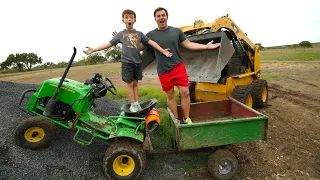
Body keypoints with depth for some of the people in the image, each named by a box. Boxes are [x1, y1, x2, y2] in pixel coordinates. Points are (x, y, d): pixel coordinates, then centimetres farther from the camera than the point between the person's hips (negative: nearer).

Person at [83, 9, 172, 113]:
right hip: (126, 62, -1)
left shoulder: (139, 33, 10)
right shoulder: (121, 34, 7)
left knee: (135, 83, 7)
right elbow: (109, 44, 7)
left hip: (137, 62, 2)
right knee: (130, 84, 1)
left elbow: (151, 42, 4)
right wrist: (93, 50, 0)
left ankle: (137, 104, 13)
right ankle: (133, 105, 8)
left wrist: (162, 51, -6)